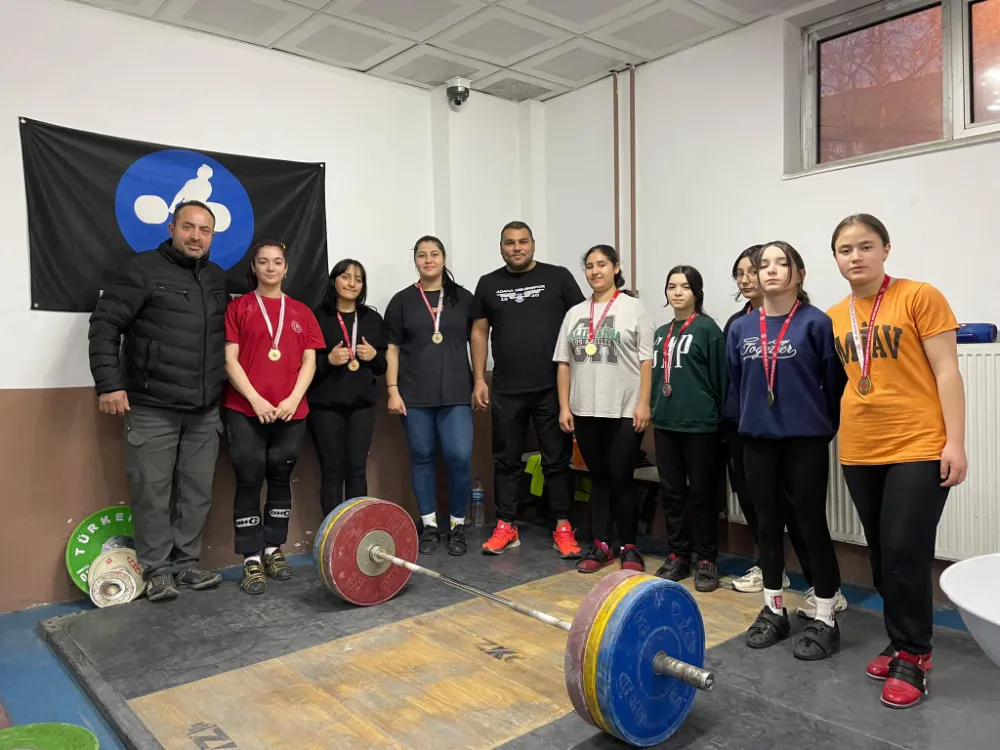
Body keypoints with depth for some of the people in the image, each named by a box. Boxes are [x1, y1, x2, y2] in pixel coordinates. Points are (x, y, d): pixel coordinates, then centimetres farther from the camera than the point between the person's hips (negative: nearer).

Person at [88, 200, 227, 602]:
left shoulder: (217, 278, 13)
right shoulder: (142, 269, -5)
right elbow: (105, 325, -8)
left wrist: (221, 388, 16)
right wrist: (108, 383, -15)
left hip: (204, 411, 5)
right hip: (152, 409, -5)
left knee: (198, 491, 9)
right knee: (152, 491, 2)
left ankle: (186, 563, 23)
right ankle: (156, 570, 16)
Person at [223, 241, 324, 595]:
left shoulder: (301, 312, 12)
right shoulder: (238, 307, 5)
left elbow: (309, 361, 7)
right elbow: (229, 359, -2)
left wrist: (293, 398, -8)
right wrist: (255, 399, -13)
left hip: (290, 411, 3)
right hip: (246, 410, -3)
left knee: (281, 479, 9)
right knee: (249, 481, -2)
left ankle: (273, 550, 22)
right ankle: (251, 560, 5)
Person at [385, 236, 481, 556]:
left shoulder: (464, 298, 7)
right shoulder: (402, 300, 6)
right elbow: (392, 350, 5)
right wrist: (393, 390, -2)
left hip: (456, 394, 0)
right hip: (415, 395, 1)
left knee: (460, 457, -8)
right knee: (422, 458, 7)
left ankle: (457, 526, 11)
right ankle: (429, 526, 21)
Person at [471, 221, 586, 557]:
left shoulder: (558, 277, 1)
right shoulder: (489, 284, 8)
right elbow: (479, 332, 11)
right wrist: (479, 379, 5)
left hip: (552, 388, -2)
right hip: (506, 390, 2)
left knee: (557, 459, 5)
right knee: (506, 460, 10)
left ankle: (563, 528, 16)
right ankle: (506, 527, 21)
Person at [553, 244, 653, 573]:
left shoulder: (633, 308, 0)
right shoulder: (575, 313, 12)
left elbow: (646, 360, -5)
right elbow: (564, 362, 10)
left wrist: (643, 403, -12)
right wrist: (564, 406, 4)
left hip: (624, 411, -4)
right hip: (586, 411, 4)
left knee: (621, 479, 0)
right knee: (599, 478, 11)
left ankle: (629, 547, 14)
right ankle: (601, 545, 20)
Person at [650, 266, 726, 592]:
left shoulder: (708, 329, -6)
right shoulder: (661, 333, 13)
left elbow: (719, 377, -7)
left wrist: (721, 419, -7)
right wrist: (654, 412, 16)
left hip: (699, 423, -6)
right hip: (665, 423, 6)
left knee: (702, 494, 5)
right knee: (671, 492, 12)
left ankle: (706, 560, 17)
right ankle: (677, 555, 24)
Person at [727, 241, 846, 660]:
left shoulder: (816, 323, -9)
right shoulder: (740, 329, 4)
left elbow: (835, 382, -3)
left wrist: (825, 425, 6)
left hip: (806, 440, -4)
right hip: (758, 439, 4)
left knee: (812, 526, 4)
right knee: (767, 525, 13)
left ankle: (825, 620, 18)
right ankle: (773, 610, 27)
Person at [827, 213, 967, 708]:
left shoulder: (920, 297, -6)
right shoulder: (834, 317, 8)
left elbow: (946, 372, -8)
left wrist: (955, 442, -11)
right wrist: (842, 433, 13)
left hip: (918, 448, -5)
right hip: (859, 452, 5)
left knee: (906, 554, -4)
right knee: (881, 554, 13)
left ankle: (913, 656, 13)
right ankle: (902, 643, 29)